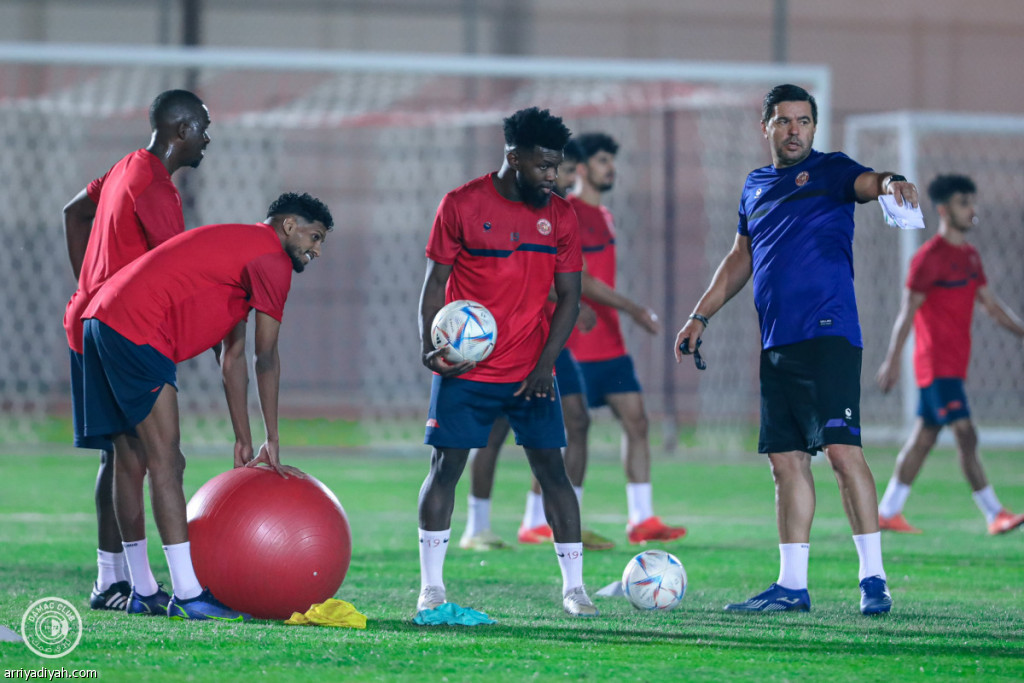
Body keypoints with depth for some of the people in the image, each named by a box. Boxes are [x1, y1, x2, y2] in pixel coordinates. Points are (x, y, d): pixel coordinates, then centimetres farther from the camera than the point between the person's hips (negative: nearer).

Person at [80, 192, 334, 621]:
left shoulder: (241, 248, 29)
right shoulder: (272, 260, -3)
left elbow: (232, 358, 28)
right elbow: (267, 359, -2)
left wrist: (244, 441, 26)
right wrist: (272, 441, 5)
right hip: (137, 331, -11)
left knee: (132, 463, 15)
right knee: (166, 463, -13)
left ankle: (143, 593, 21)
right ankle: (188, 597, -18)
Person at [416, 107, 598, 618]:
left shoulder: (559, 215, 5)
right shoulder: (462, 205, -3)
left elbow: (568, 296, 6)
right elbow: (436, 282, 0)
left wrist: (546, 364, -5)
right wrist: (430, 346, -14)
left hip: (530, 374, 2)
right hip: (465, 369, -2)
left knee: (551, 469, -2)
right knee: (445, 468, -2)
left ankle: (573, 588, 3)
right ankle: (431, 587, 7)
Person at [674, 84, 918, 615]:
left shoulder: (829, 170, 1)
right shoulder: (756, 186, 20)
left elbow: (864, 183, -21)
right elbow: (740, 259, 30)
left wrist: (889, 184, -44)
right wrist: (700, 316, 27)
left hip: (827, 336, -7)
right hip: (777, 343, 7)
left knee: (842, 449, -13)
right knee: (785, 460, 7)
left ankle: (873, 577, -10)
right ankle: (791, 585, 11)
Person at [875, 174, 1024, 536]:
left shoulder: (970, 255, 14)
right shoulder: (929, 257, -12)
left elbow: (993, 305, 19)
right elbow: (907, 312, -14)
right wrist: (892, 360, -17)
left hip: (954, 363, 9)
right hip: (937, 363, -9)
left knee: (924, 437, 11)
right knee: (966, 435, -12)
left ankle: (887, 512, 18)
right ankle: (994, 515, -14)